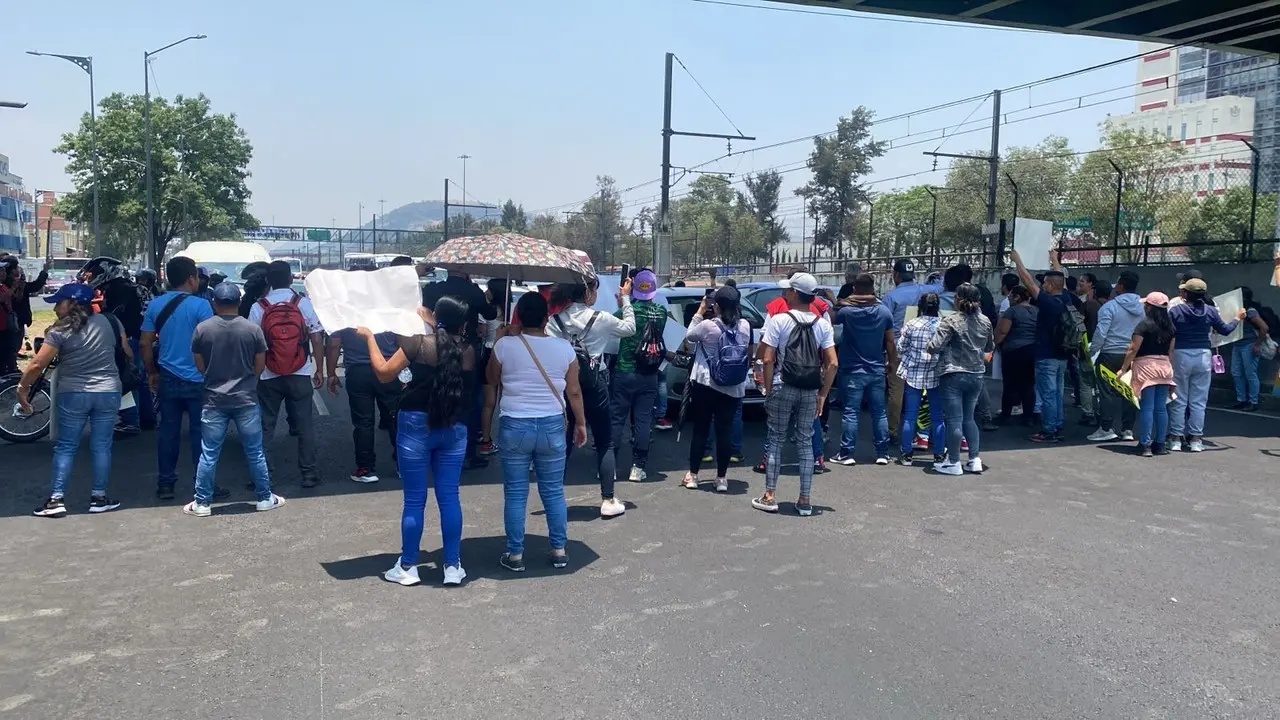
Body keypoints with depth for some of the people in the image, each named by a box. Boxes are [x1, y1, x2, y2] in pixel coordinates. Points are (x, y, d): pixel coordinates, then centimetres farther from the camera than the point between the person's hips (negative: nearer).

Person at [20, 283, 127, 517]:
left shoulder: (59, 331, -9)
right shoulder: (110, 322, 1)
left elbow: (37, 365, -11)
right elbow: (128, 353, 7)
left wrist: (22, 389, -1)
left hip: (73, 394, -2)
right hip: (108, 392, 2)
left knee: (65, 447, 8)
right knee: (101, 446, 8)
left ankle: (57, 499, 6)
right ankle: (99, 498, 11)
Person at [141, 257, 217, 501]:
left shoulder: (156, 305, 4)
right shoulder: (200, 305, -11)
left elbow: (145, 343, 7)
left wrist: (151, 373, 17)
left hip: (167, 379, 5)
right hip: (196, 380, -4)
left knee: (168, 431, 11)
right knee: (200, 432, 2)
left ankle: (165, 484, 17)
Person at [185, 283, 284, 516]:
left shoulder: (202, 329, -6)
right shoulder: (253, 329, -6)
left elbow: (200, 366, 1)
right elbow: (260, 366, 0)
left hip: (214, 399, 0)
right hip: (246, 398, 0)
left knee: (208, 454, 8)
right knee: (255, 452, 9)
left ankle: (202, 503, 15)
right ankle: (264, 498, 17)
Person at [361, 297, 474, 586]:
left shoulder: (419, 343, -11)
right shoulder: (468, 351, -1)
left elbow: (384, 373, -3)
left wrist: (370, 337, 8)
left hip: (416, 424, -3)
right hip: (454, 428, 3)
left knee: (414, 499, 5)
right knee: (449, 497, 8)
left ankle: (407, 567, 15)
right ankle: (453, 567, 12)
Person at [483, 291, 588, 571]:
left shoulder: (503, 345, -7)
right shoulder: (564, 348, -3)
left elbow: (491, 387, 3)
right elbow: (574, 392, 4)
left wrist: (486, 428, 16)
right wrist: (581, 423, 18)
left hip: (515, 427, -1)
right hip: (552, 426, 2)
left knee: (515, 493, 7)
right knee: (553, 492, 13)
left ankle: (515, 554, 14)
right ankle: (559, 550, 19)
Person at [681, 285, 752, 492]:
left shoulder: (707, 326, -15)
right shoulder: (745, 326, -4)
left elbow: (688, 337, 3)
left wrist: (700, 312, 5)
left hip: (705, 385, -2)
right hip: (733, 389, 2)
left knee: (700, 429, 8)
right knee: (725, 431, 7)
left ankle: (693, 475, 14)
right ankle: (721, 478, 10)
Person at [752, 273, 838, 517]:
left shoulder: (779, 320, -7)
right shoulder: (823, 324, 3)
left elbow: (767, 359, -11)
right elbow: (832, 363, -1)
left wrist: (768, 389, -2)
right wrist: (823, 394, 6)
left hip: (782, 388, -3)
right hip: (810, 392, 3)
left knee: (775, 440, 7)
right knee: (805, 443, 10)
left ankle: (769, 496, 9)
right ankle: (805, 500, 12)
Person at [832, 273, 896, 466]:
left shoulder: (847, 311, -11)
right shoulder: (884, 312, -2)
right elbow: (890, 342, 4)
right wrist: (892, 362, 16)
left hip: (853, 370, -2)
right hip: (877, 370, 3)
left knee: (850, 412, 0)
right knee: (879, 413, 10)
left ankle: (846, 453, 1)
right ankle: (882, 453, 13)